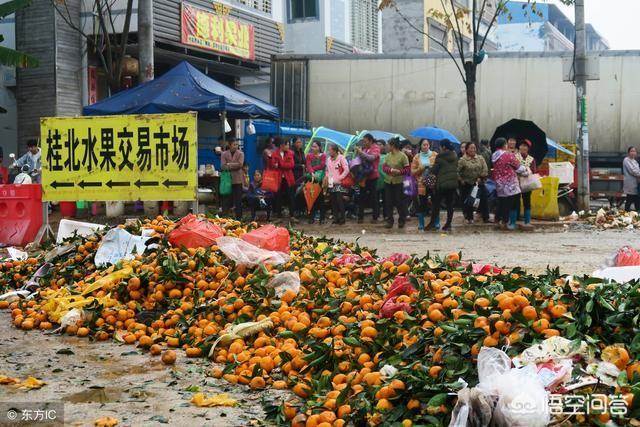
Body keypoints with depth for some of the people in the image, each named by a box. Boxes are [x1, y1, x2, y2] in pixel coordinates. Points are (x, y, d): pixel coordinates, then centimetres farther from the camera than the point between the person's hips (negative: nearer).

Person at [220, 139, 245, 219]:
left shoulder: (240, 154, 5)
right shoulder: (224, 154, 6)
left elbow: (240, 164, -10)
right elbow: (223, 166, -6)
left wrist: (229, 164, -8)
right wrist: (234, 166, -13)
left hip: (238, 180, 0)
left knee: (238, 200, 1)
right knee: (227, 200, 3)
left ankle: (239, 218, 7)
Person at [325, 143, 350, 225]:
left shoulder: (341, 158, -5)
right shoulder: (329, 159, 14)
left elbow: (346, 170, -10)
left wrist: (339, 178, -11)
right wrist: (327, 178, 7)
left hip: (339, 184, -6)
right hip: (331, 184, 6)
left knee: (340, 200, -11)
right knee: (333, 201, 3)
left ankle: (342, 218, -5)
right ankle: (336, 217, 8)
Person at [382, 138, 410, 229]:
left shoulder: (403, 156, -7)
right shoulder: (388, 155, 8)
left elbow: (408, 169, -8)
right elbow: (384, 167, 3)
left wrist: (399, 172, -23)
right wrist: (391, 170, -16)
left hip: (399, 182, -5)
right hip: (388, 181, 5)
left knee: (400, 202, 1)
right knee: (388, 202, 5)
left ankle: (401, 220, 14)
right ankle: (389, 220, 13)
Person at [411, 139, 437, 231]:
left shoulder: (435, 155, 4)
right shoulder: (417, 157, 7)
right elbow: (413, 172, 5)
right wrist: (420, 168, -12)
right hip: (422, 184, 0)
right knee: (422, 205, 2)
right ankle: (421, 225, 10)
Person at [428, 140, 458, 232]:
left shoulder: (440, 157, -10)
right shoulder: (455, 156, 9)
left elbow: (434, 170, -6)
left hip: (442, 183, -5)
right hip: (453, 183, 5)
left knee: (436, 203, 4)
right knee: (450, 204, 5)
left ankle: (432, 223, 6)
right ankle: (448, 224, 3)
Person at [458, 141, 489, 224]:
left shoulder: (480, 158, 4)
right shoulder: (462, 160, -8)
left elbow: (485, 169, 1)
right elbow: (458, 172, -8)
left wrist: (481, 177, -9)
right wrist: (461, 180, -10)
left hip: (479, 183, 3)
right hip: (467, 184, -3)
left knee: (483, 200, 4)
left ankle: (486, 217, 13)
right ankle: (469, 218, 17)